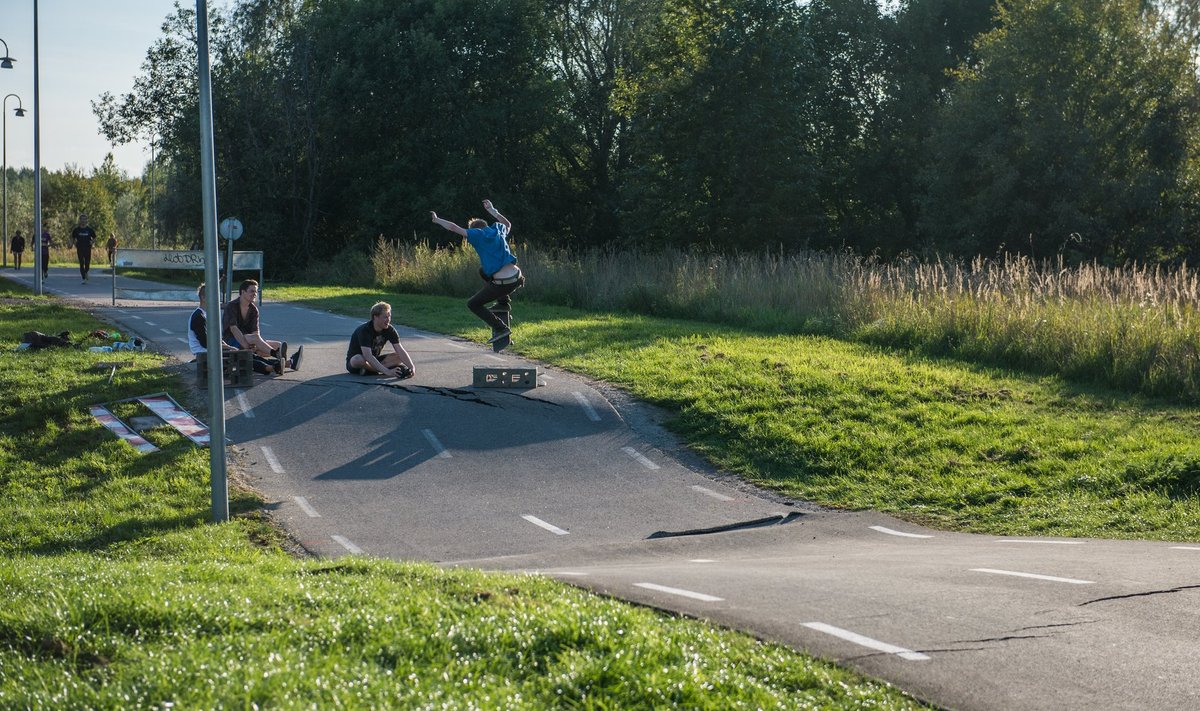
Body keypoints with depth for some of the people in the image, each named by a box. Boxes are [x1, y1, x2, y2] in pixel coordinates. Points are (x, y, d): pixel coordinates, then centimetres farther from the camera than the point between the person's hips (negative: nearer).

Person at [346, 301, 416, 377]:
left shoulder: (389, 330, -9)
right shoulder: (364, 330, -27)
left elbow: (400, 350, -14)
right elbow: (368, 356, -38)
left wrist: (411, 367, -32)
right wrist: (387, 371, -47)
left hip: (374, 361, 6)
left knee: (399, 357, -15)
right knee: (359, 360, -41)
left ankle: (368, 369, -27)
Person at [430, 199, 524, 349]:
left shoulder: (478, 235, -1)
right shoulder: (498, 230, 14)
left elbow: (454, 228, 0)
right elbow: (508, 224, 40)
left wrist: (437, 220, 15)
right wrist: (492, 211, 48)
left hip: (502, 284, -7)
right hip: (517, 279, 7)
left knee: (473, 304, 11)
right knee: (483, 270, 32)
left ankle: (500, 328, -1)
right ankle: (504, 302, 27)